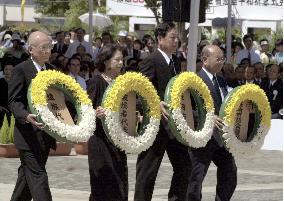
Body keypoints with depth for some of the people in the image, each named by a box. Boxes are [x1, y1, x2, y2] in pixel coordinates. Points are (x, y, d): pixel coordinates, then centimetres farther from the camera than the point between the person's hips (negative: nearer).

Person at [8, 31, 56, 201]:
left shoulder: (52, 70, 14)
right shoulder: (21, 70, -8)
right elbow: (14, 101, -12)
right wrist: (26, 116, -31)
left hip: (46, 134, 7)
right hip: (29, 134, -7)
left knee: (28, 176, 15)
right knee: (38, 176, -9)